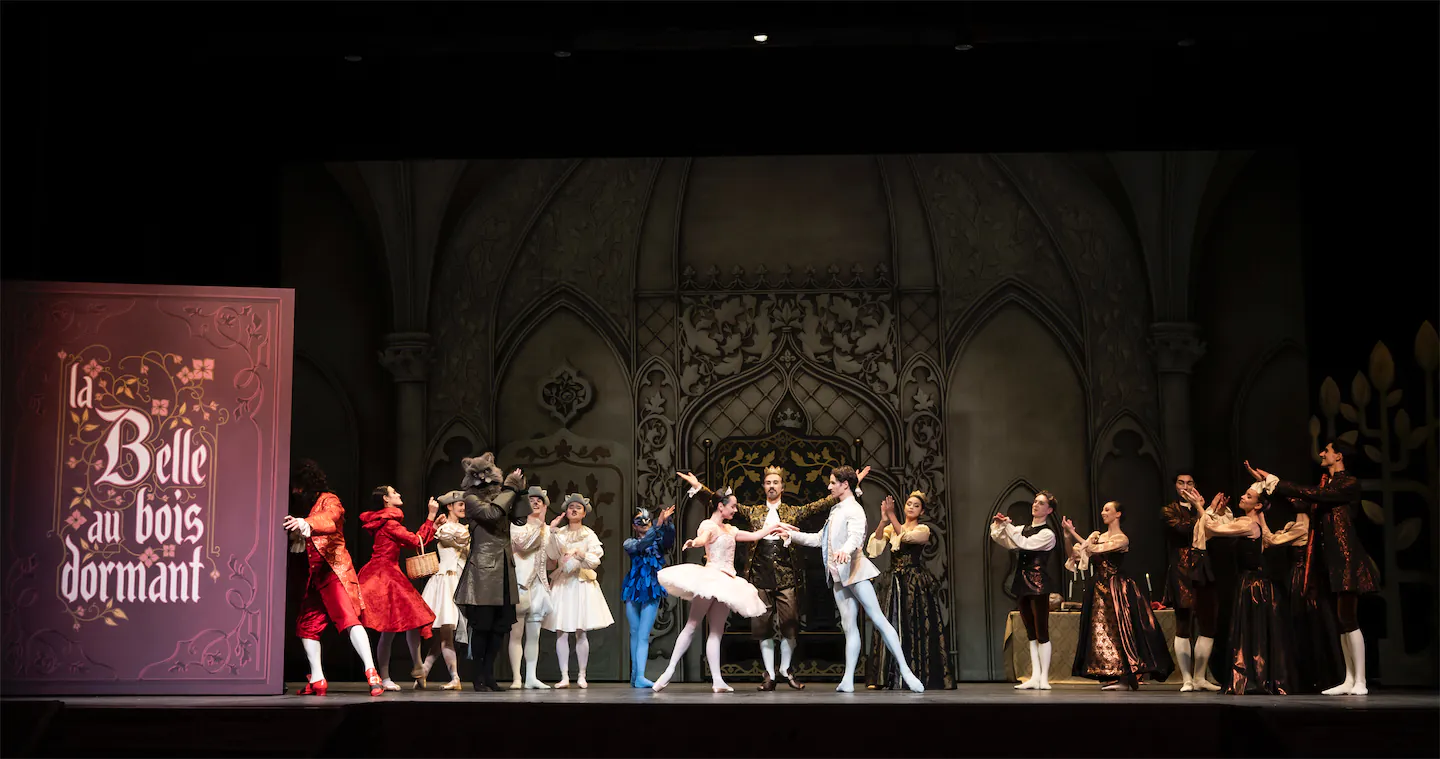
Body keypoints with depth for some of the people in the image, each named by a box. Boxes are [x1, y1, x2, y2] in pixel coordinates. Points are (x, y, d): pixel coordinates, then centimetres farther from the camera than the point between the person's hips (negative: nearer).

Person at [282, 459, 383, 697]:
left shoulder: (329, 500, -4)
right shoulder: (311, 505, 20)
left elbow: (329, 519, -27)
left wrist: (306, 523, -43)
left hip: (334, 570, -9)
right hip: (316, 573, 9)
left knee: (348, 619, -20)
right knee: (307, 625, 8)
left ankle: (371, 673, -28)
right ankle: (316, 680, 11)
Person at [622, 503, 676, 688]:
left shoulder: (658, 542, 8)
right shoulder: (630, 544, 6)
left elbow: (669, 538, -15)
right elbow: (641, 545, -16)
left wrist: (667, 523, -34)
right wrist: (657, 526, -28)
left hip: (652, 592, -1)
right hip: (634, 590, 1)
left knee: (643, 635, -8)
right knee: (635, 633, 9)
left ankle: (639, 677, -15)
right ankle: (634, 675, 19)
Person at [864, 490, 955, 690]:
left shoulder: (923, 530, 3)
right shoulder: (890, 529, 11)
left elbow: (905, 536, -17)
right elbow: (874, 548, -6)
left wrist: (891, 516, -18)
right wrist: (883, 521, -16)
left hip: (916, 585, -2)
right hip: (894, 584, 2)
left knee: (917, 629, -5)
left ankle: (919, 676, 0)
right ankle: (883, 677, -1)